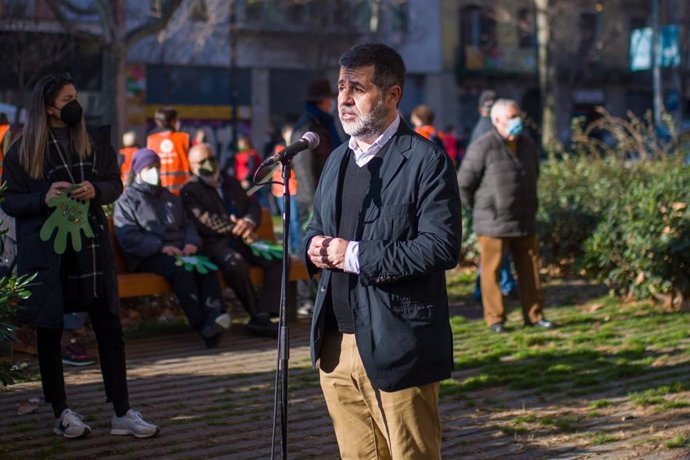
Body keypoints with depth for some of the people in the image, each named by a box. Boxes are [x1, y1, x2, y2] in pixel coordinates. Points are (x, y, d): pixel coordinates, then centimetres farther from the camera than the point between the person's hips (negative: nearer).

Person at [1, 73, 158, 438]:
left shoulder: (95, 141, 6)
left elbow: (115, 184, 10)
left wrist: (96, 190, -12)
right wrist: (44, 198, -20)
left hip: (91, 247, 2)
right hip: (46, 251, -2)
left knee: (110, 329, 0)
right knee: (49, 331, 5)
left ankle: (122, 413, 6)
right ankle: (61, 413, 17)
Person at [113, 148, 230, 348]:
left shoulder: (170, 198, 31)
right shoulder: (127, 199, 10)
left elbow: (188, 224, 26)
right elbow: (127, 238, -5)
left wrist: (192, 243, 1)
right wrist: (161, 247, -16)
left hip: (179, 251, 5)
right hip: (147, 258, -5)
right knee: (180, 267, -36)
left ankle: (214, 315, -46)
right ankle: (200, 324, -41)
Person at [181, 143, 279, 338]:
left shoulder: (231, 183, 24)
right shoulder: (190, 191, 3)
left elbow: (254, 205, 18)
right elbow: (205, 223, -10)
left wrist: (249, 222, -7)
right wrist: (240, 232, -14)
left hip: (243, 241, 6)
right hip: (215, 244, -6)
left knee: (278, 257, -19)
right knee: (236, 263, -38)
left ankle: (263, 316, -26)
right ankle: (256, 315, -23)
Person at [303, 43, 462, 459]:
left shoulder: (425, 160, -9)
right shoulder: (338, 160, 15)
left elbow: (442, 247, -18)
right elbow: (318, 226, 25)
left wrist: (357, 256, -18)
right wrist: (315, 246, 0)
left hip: (396, 347, -7)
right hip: (337, 344, 7)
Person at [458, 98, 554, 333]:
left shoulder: (528, 145, 8)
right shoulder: (483, 147, -13)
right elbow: (463, 184, -8)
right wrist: (482, 209, 2)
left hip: (525, 222, 6)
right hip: (493, 225, -6)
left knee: (530, 270, 8)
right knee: (491, 271, 1)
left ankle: (533, 315, 17)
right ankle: (495, 318, 10)